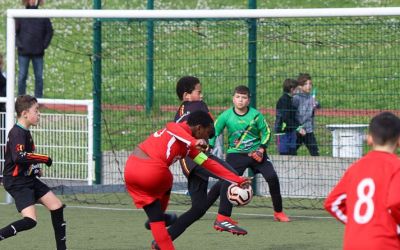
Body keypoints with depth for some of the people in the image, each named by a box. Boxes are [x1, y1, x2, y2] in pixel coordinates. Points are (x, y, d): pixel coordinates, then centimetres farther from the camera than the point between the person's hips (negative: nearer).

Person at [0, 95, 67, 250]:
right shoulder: (18, 133, -18)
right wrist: (44, 159, -24)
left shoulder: (25, 132, 11)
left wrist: (34, 168, 11)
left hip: (29, 179, 10)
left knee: (57, 206, 9)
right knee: (30, 220, -21)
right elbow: (19, 157, -33)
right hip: (17, 182, -10)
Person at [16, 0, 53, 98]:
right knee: (22, 76, 1)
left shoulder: (43, 16, 4)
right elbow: (14, 31, 2)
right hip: (24, 53, -1)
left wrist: (45, 45, -2)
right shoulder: (21, 16, 1)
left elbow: (49, 31, 8)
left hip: (38, 53, 1)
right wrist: (19, 44, -9)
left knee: (39, 77, 4)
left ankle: (39, 98, 11)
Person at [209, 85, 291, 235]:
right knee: (228, 182, -20)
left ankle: (278, 212, 11)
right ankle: (222, 217, -16)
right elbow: (214, 132, -2)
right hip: (236, 154, -1)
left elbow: (266, 132, 4)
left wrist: (262, 149, -9)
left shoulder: (256, 115, -6)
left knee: (272, 177, -8)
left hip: (256, 153, 1)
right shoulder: (226, 116, -7)